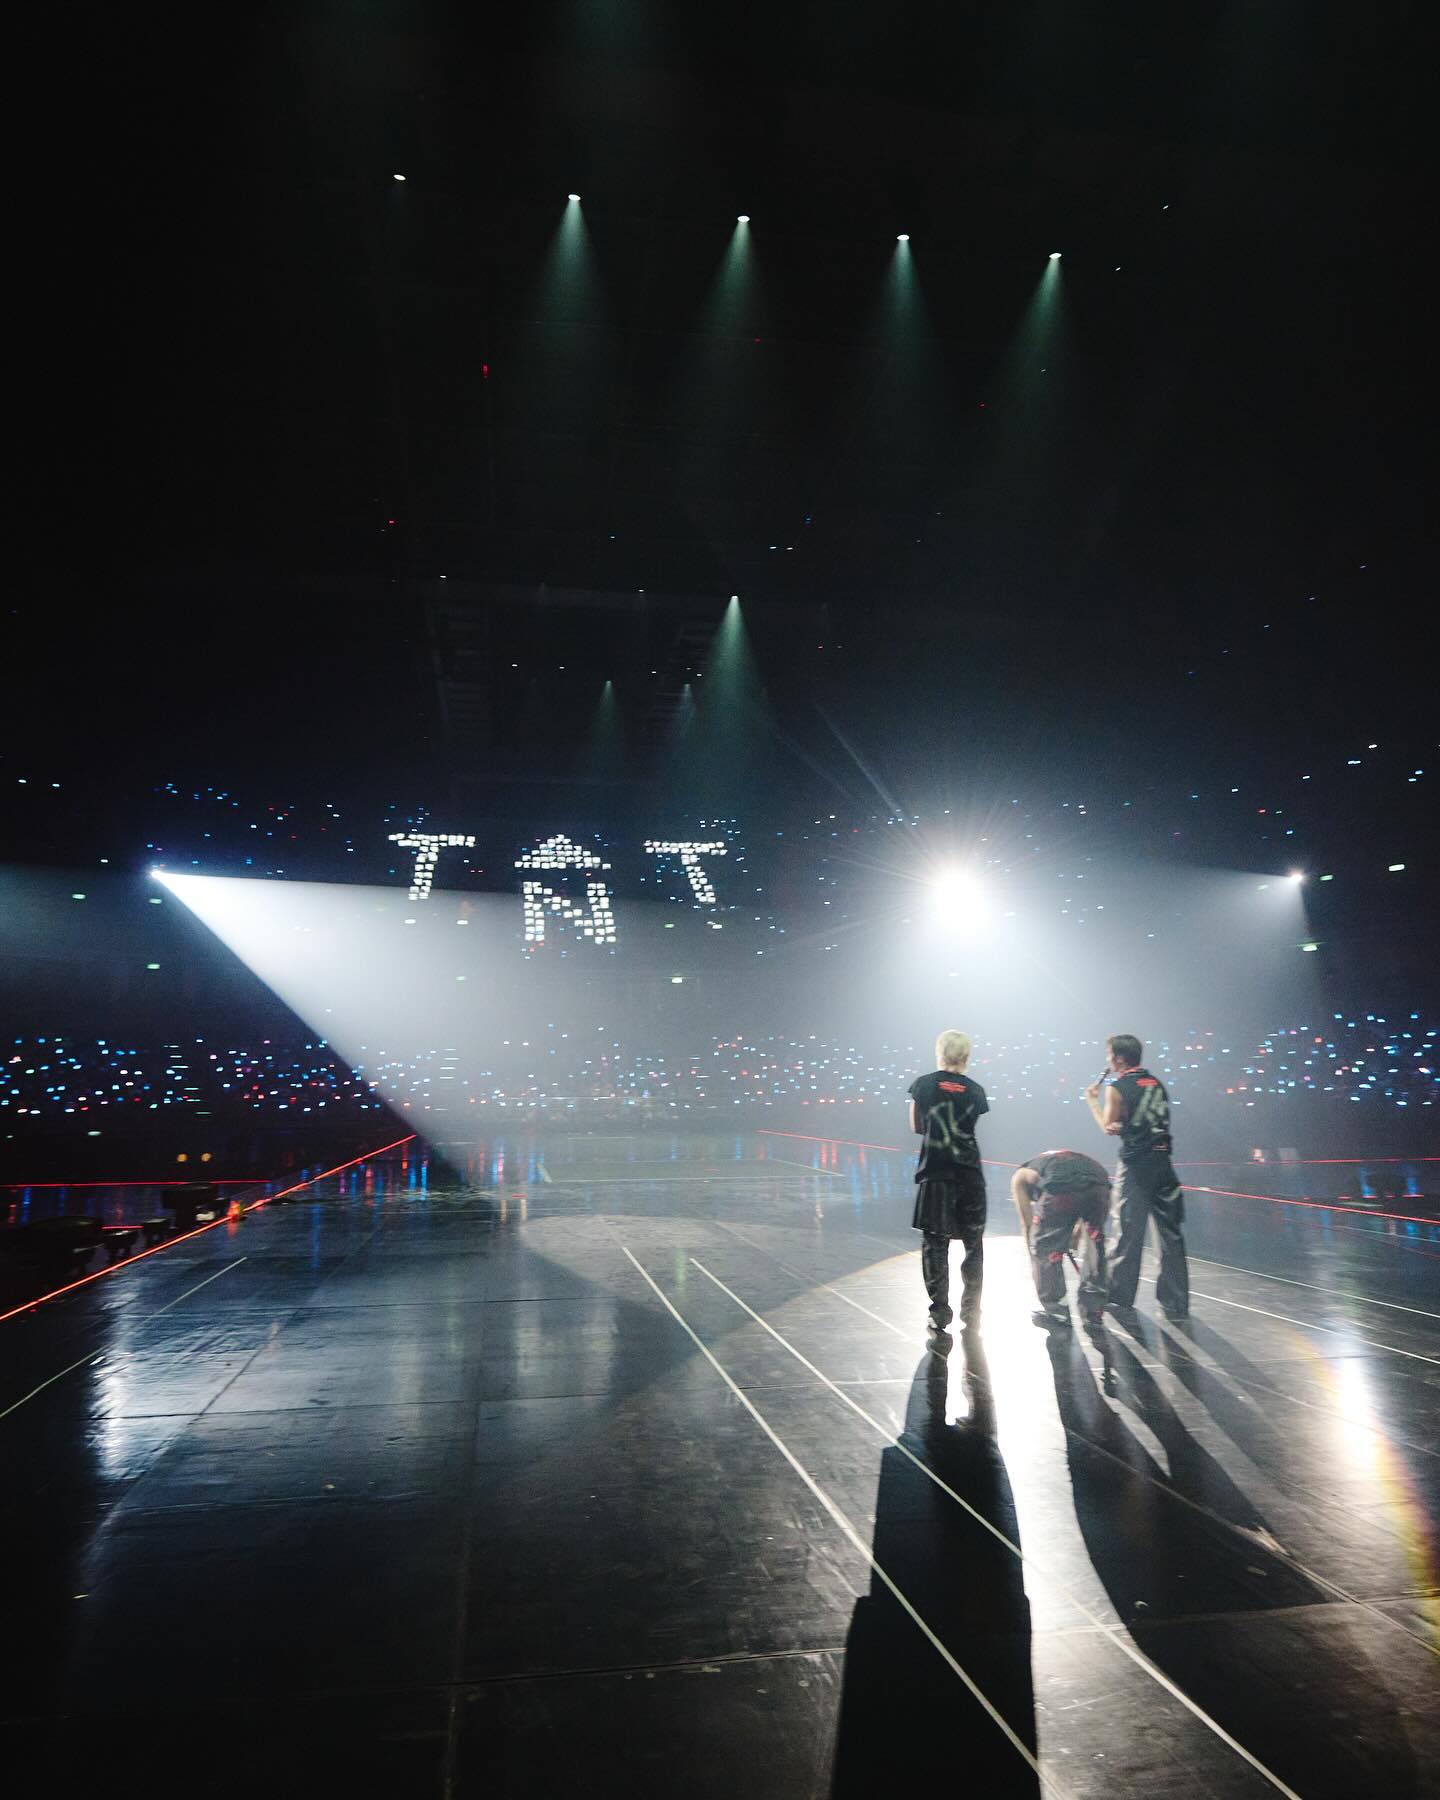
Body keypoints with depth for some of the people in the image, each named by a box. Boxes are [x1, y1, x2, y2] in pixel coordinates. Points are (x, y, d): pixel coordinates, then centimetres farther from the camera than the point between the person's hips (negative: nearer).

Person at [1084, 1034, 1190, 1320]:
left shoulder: (1116, 1089, -6)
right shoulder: (1157, 1083, 12)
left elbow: (1108, 1128, 5)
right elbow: (1148, 1121, 14)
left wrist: (1092, 1100, 16)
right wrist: (1124, 1125, 4)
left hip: (1135, 1165, -5)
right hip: (1163, 1160, 5)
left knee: (1129, 1232, 4)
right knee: (1170, 1233, 6)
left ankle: (1120, 1298, 14)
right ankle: (1176, 1303, 9)